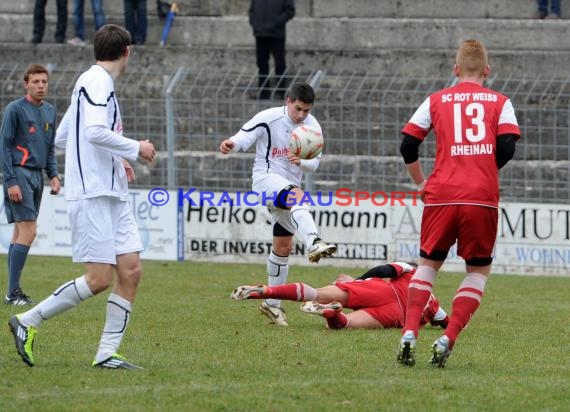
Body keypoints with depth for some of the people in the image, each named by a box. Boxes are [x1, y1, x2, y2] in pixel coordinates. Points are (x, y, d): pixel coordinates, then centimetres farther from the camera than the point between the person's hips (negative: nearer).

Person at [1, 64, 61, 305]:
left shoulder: (49, 111, 14)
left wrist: (53, 175, 9)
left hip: (37, 176, 7)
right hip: (20, 174, -7)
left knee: (20, 232, 8)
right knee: (28, 231, -14)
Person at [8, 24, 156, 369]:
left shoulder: (100, 83, 19)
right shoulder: (96, 82, -10)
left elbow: (62, 138, 24)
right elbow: (95, 131, -25)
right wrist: (135, 149, -12)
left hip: (113, 195, 10)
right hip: (92, 195, -10)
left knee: (131, 271, 0)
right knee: (99, 279, -12)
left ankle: (107, 353, 1)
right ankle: (28, 322, 1)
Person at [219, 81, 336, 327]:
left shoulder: (313, 127, 2)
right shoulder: (269, 118, -12)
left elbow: (314, 163, 2)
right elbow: (245, 136, -17)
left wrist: (301, 162, -20)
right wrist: (232, 144, -40)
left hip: (290, 185, 6)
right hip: (266, 178, -6)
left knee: (283, 246, 10)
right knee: (298, 196, -38)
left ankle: (272, 304, 22)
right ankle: (314, 244, -63)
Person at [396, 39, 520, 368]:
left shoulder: (436, 101, 12)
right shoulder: (500, 102, 9)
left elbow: (408, 146, 7)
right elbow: (506, 149, -2)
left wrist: (420, 182, 21)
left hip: (442, 195, 1)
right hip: (483, 198, -1)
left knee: (429, 263, 16)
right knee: (479, 270, 12)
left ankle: (409, 334, -2)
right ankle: (447, 340, -5)